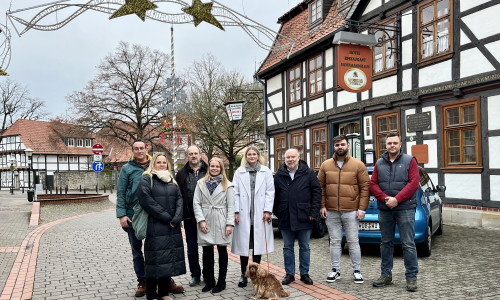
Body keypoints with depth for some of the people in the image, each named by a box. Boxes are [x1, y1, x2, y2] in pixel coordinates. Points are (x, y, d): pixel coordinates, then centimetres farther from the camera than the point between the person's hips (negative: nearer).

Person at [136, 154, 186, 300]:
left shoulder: (172, 181, 17)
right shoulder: (146, 179, 0)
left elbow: (179, 199, 8)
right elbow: (146, 200, -12)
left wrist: (176, 218, -9)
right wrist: (166, 217, -14)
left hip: (172, 227, 5)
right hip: (155, 226, -5)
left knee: (169, 258, 8)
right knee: (155, 260, -3)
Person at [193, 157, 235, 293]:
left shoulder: (227, 185, 5)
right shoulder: (201, 183, 8)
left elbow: (231, 205, 1)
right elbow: (196, 203, 4)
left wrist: (230, 223, -7)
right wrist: (201, 220, -6)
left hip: (220, 222, -1)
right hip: (205, 222, 1)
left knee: (222, 250, 5)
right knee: (207, 251, 5)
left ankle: (221, 281, 15)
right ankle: (209, 281, 19)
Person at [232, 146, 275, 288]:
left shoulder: (266, 171, 7)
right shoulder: (239, 172, 8)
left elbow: (270, 192, 4)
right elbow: (235, 192, 5)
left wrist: (267, 210, -5)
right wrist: (236, 211, -3)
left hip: (259, 214, 0)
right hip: (244, 213, 0)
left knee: (258, 243, 6)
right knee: (244, 243, 3)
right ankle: (243, 275, 12)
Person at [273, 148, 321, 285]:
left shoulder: (308, 173, -1)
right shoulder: (279, 175, 5)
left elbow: (317, 192, -2)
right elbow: (275, 195, 10)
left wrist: (314, 212, -7)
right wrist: (277, 212, 5)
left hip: (304, 218, -2)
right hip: (285, 218, 2)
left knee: (304, 247, 9)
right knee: (288, 247, 10)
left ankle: (304, 273, 22)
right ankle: (289, 274, 22)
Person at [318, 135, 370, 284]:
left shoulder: (358, 165, -1)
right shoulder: (326, 165, 6)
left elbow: (365, 187, -2)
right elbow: (320, 187, 9)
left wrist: (362, 208, -7)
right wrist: (322, 206, 0)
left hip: (351, 211, -2)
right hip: (331, 211, 2)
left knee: (353, 242, 5)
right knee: (335, 241, 10)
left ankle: (356, 270, 18)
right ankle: (335, 270, 21)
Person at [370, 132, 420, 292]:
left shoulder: (409, 161, 0)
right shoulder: (379, 163, 11)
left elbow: (414, 183, -9)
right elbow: (373, 184, 6)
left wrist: (397, 199, -15)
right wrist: (385, 198, -10)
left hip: (405, 209, -4)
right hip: (384, 210, 4)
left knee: (408, 244, -1)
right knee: (386, 243, 11)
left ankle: (411, 277, 8)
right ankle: (386, 275, 21)